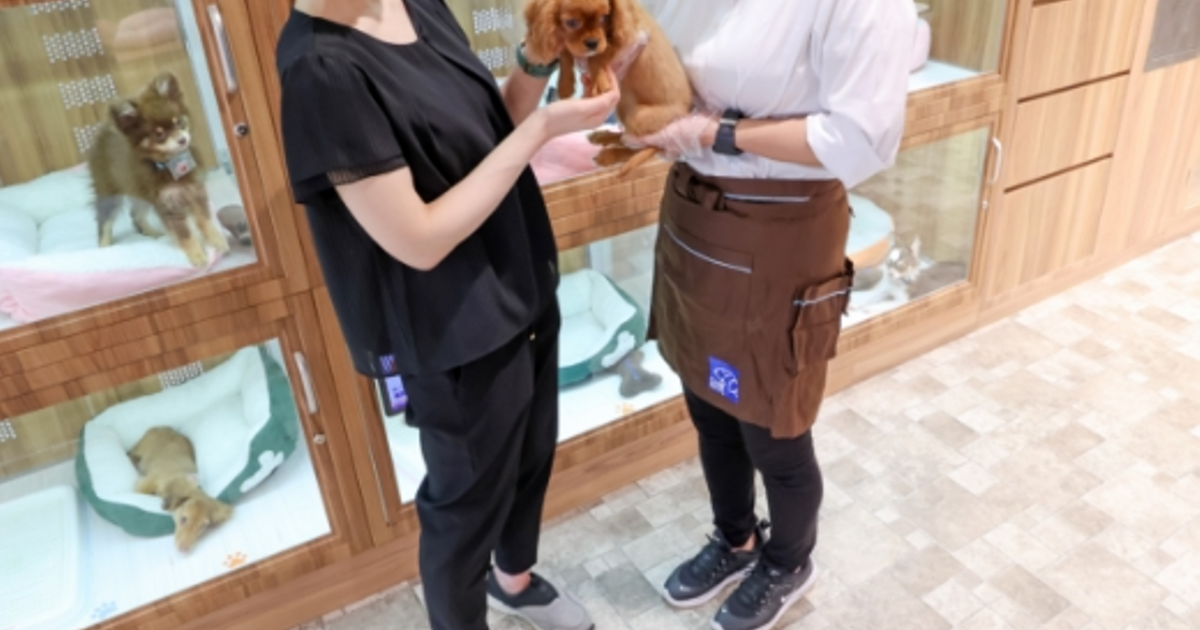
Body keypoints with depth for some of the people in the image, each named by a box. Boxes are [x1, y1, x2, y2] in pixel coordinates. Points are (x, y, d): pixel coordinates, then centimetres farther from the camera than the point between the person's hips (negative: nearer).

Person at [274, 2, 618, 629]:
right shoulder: (322, 66, -24)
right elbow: (418, 241, -25)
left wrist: (538, 61, -8)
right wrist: (541, 128, -23)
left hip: (522, 289, 8)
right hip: (456, 334, -8)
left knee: (530, 458, 27)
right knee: (467, 502, 15)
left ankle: (514, 578, 55)